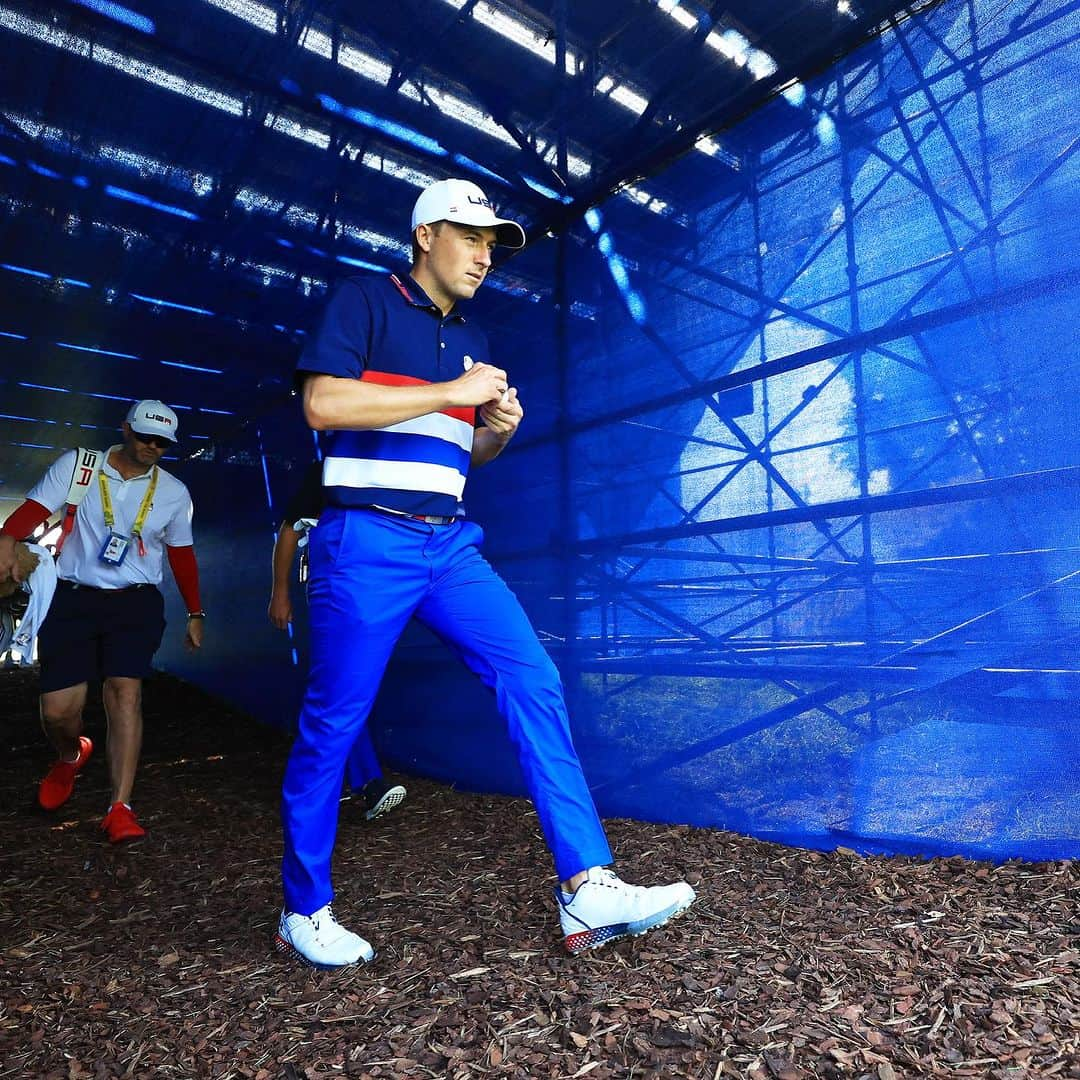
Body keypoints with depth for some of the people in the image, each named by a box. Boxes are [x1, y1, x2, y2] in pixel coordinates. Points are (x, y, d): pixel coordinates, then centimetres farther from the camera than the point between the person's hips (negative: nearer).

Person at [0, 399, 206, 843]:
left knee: (125, 691, -17)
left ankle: (120, 809, -13)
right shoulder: (77, 466, 1)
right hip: (74, 599, 0)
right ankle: (70, 757, 36)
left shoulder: (173, 493, 6)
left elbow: (182, 555, 14)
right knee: (57, 710, -1)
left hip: (135, 603, 0)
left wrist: (195, 614, 14)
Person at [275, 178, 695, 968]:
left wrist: (497, 431, 3)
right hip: (368, 542, -6)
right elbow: (323, 403, -15)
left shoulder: (471, 339, 21)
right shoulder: (364, 301, 2)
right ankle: (304, 912, 23)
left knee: (533, 679, -9)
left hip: (451, 544, 6)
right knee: (333, 725, 2)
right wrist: (453, 393, -13)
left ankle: (587, 890, -5)